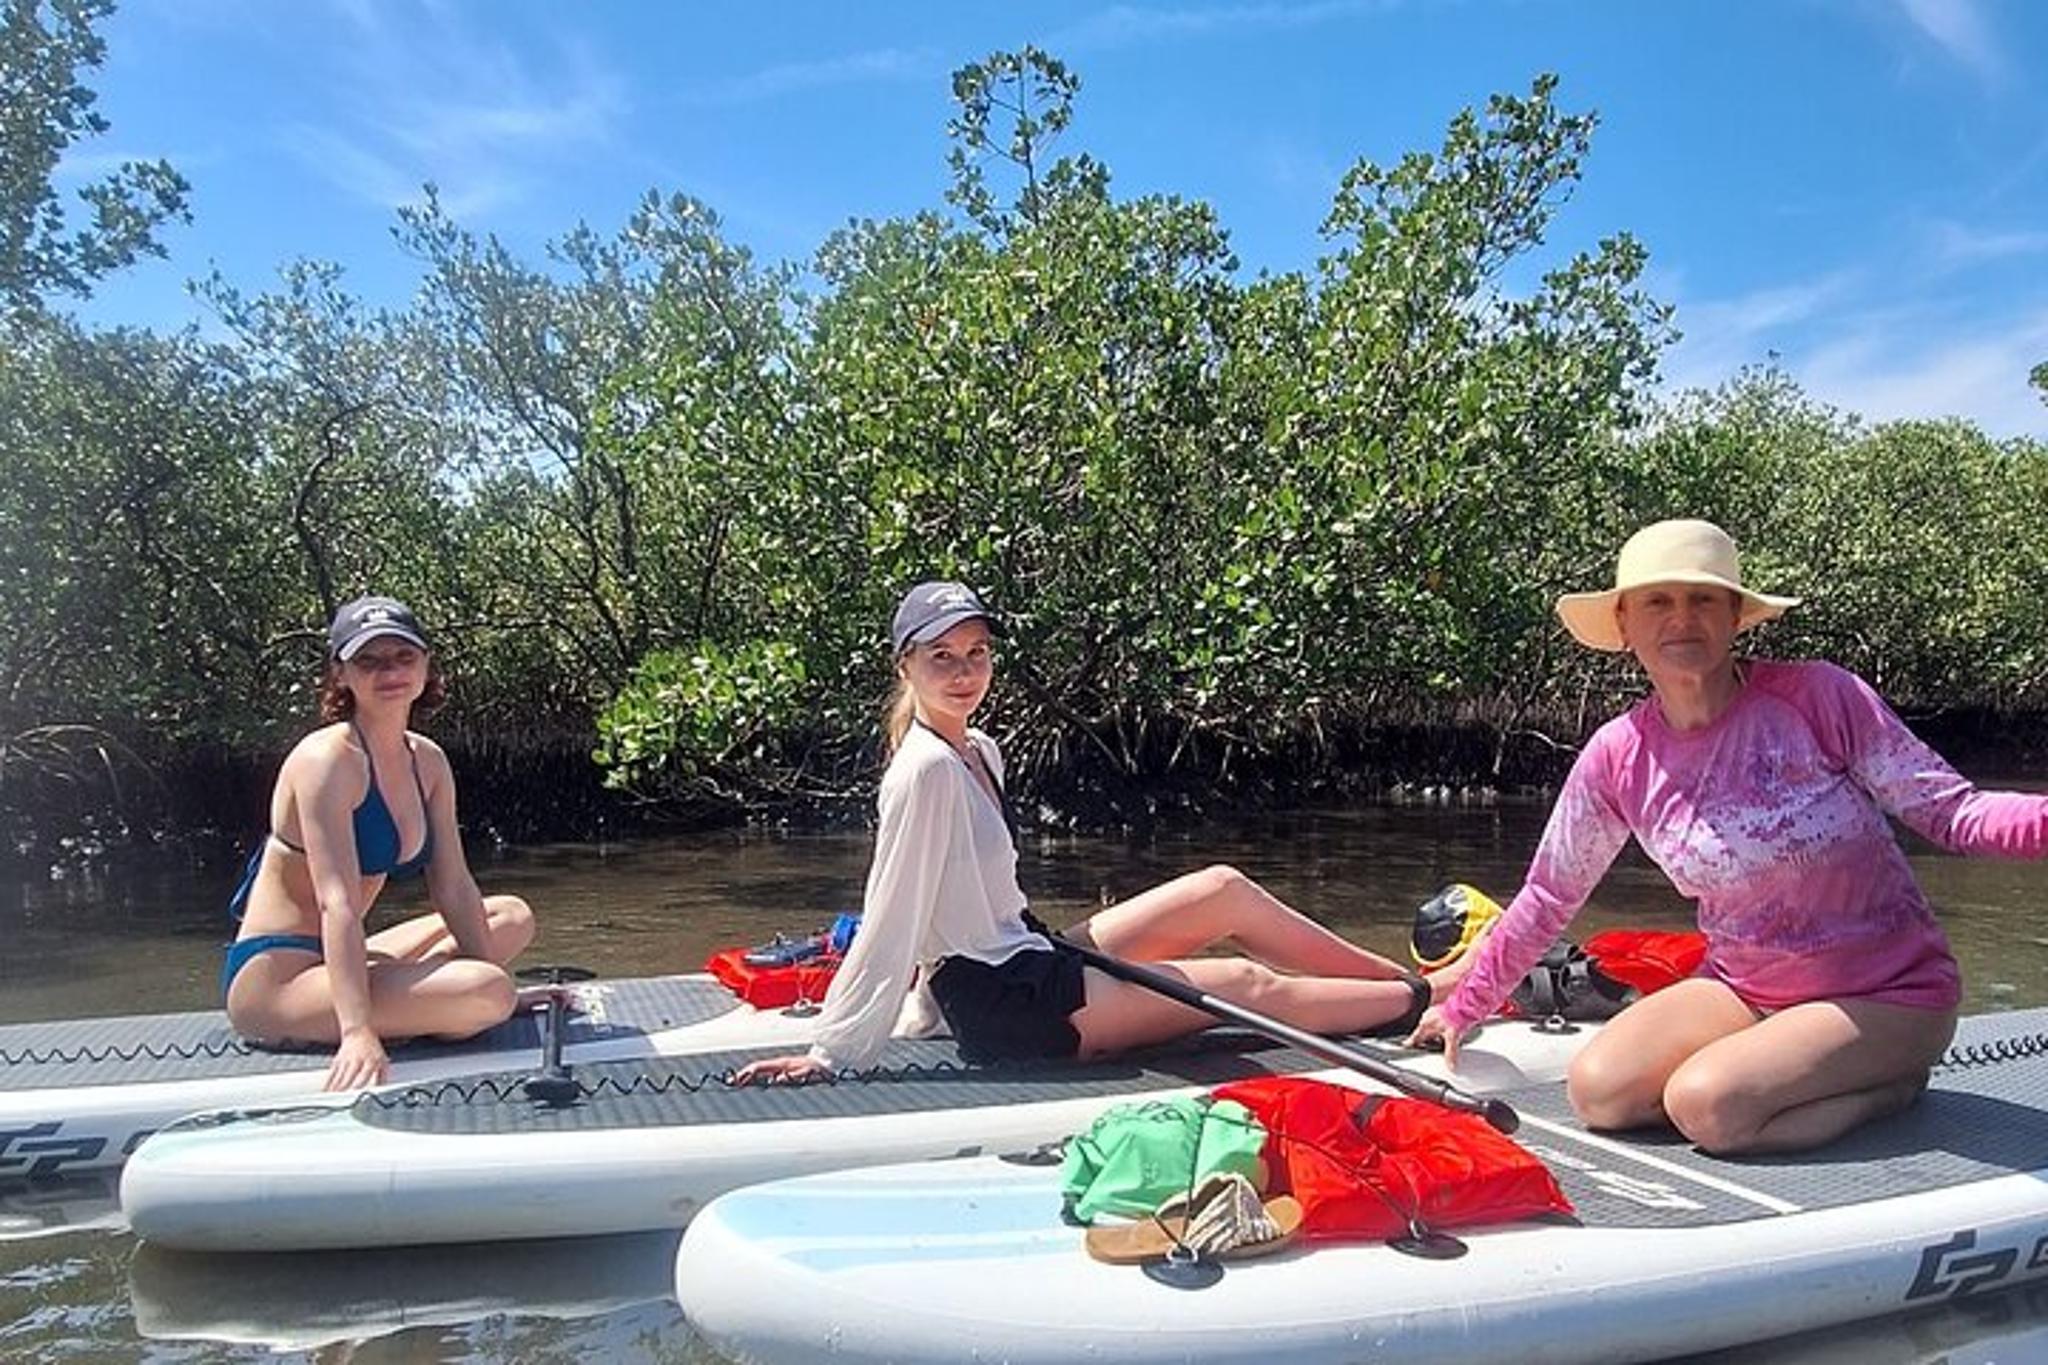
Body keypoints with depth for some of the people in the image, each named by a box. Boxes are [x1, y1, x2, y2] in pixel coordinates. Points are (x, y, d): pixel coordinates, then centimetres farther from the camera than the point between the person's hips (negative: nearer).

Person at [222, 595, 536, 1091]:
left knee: (512, 916, 20)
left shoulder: (428, 762, 8)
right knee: (487, 995, -28)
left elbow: (453, 888, 8)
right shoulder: (328, 759, -17)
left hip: (328, 960, 9)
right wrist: (358, 1032, -35)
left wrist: (493, 978, 0)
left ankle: (396, 1001, 4)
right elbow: (337, 903, -27)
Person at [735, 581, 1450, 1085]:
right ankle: (1421, 1000, 13)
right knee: (1248, 985, -3)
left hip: (1033, 963, 9)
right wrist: (829, 1054, -16)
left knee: (1225, 890, 8)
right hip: (1008, 1011, -9)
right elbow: (889, 921, -20)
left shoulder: (981, 752, 8)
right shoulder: (927, 770, -20)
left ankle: (1402, 979, 19)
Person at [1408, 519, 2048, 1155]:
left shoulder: (1819, 696, -17)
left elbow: (1950, 810, -15)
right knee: (1598, 1089, -16)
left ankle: (1892, 1082, 2)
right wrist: (1461, 1009, 8)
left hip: (1888, 996, -4)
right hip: (1743, 991, 5)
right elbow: (1547, 897, 4)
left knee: (1705, 1102, -26)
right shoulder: (1617, 757, -6)